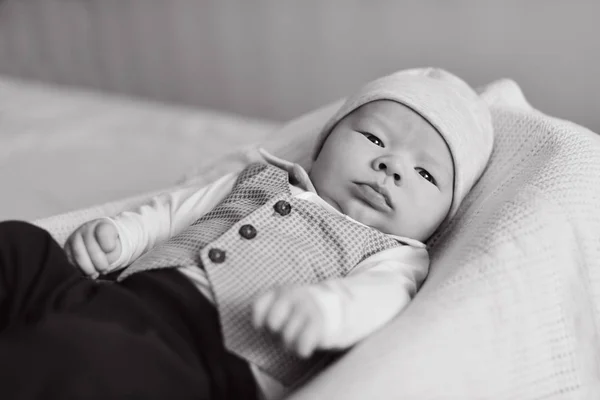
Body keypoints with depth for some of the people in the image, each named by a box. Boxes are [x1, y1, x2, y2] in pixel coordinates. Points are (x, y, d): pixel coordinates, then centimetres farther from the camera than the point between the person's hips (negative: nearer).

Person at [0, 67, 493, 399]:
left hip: (211, 356, -7)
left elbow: (378, 297, -11)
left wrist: (323, 306, -36)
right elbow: (179, 207, 27)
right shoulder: (263, 179, 28)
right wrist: (116, 233, 6)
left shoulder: (394, 257, 11)